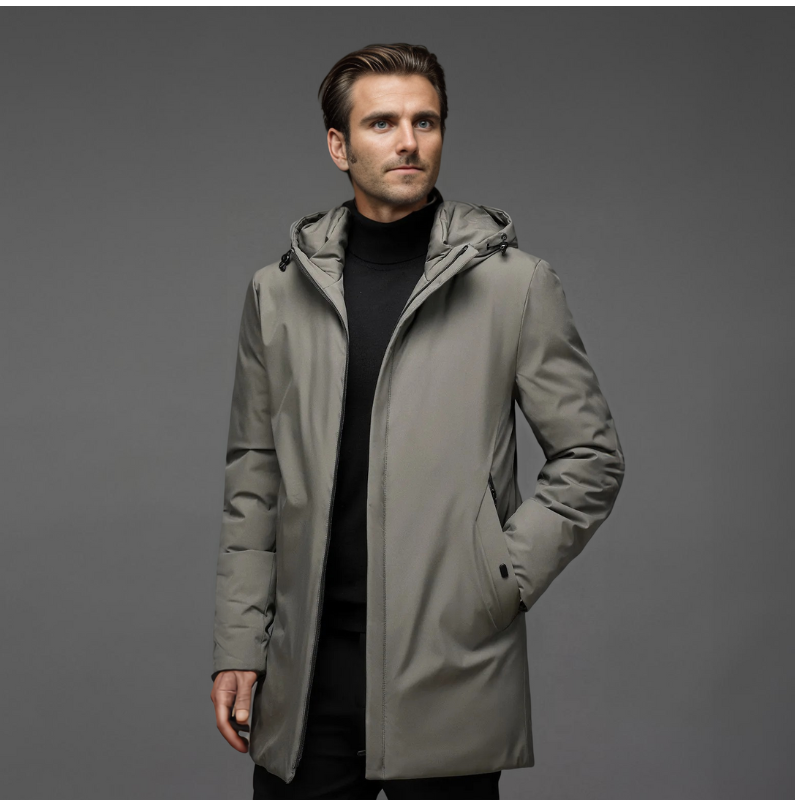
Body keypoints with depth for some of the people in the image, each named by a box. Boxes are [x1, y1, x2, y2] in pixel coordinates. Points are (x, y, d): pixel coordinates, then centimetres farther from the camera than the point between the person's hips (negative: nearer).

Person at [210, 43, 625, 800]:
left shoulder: (516, 284, 0)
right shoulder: (278, 291, 8)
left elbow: (591, 458, 4)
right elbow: (252, 482, 10)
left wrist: (503, 578, -5)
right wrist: (237, 647, 6)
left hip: (449, 674, -2)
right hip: (308, 674, 2)